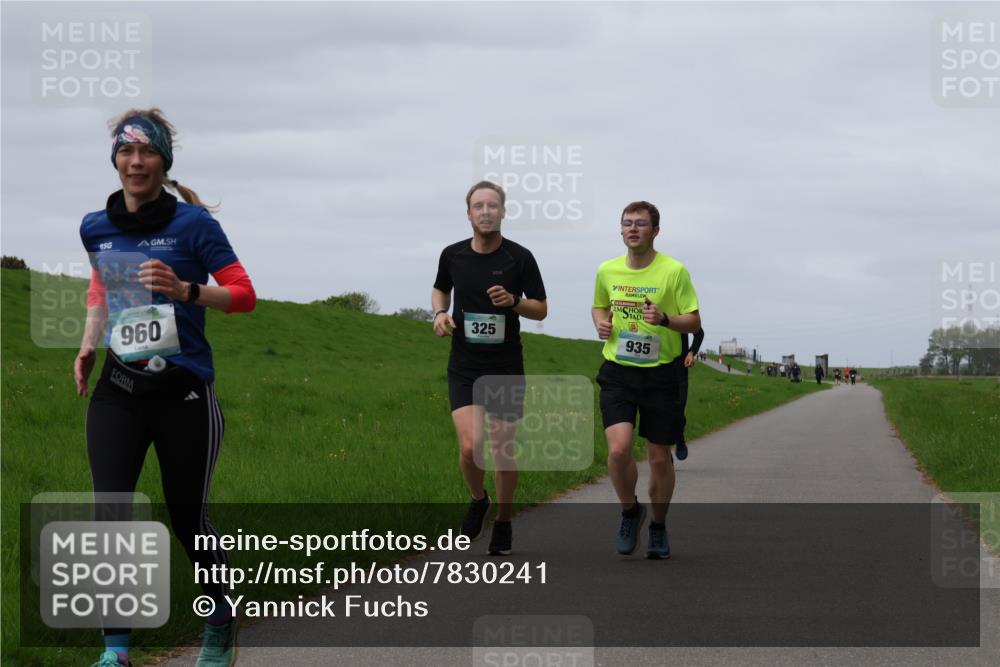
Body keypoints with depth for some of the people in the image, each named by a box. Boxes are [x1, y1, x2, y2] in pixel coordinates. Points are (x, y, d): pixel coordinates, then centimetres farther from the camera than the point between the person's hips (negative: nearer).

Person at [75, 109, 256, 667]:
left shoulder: (193, 223, -7)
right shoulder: (96, 228, 6)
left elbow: (245, 295, -6)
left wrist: (185, 290, -22)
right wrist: (88, 346, 12)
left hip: (184, 391, -3)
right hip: (119, 391, 3)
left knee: (188, 517, 5)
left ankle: (222, 621, 32)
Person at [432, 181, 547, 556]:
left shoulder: (520, 258, -5)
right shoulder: (452, 255, 0)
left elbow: (541, 310, 2)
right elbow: (440, 289, 21)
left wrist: (513, 301, -17)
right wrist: (440, 313, 0)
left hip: (506, 369, -1)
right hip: (464, 367, 1)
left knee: (503, 451, 4)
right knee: (470, 446, -14)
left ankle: (503, 523, 24)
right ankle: (478, 500, 17)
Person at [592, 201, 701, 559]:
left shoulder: (674, 271, -7)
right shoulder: (607, 271, 4)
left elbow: (694, 322, -4)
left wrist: (664, 319, -23)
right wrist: (601, 322, 0)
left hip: (661, 372, -1)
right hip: (618, 372, 2)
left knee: (659, 457, 6)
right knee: (618, 449, -17)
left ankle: (658, 527, 27)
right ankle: (630, 511, 10)